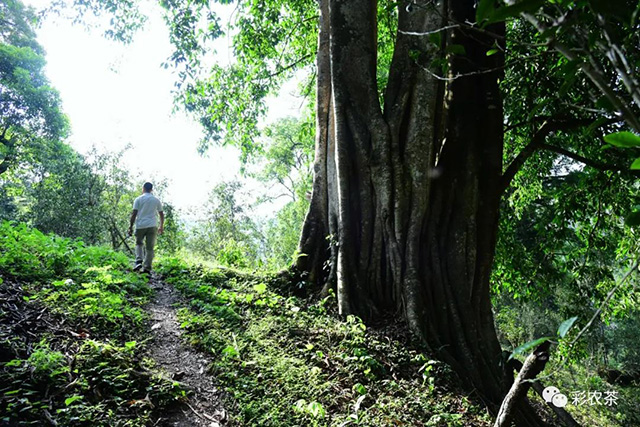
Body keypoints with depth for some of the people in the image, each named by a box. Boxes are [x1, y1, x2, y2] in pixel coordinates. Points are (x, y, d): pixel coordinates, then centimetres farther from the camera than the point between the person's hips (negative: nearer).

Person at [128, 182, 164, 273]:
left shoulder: (138, 199, 3)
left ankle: (139, 261, -1)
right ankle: (147, 267, 0)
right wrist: (161, 227, 24)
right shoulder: (156, 200, 11)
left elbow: (134, 214, -3)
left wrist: (130, 227, 0)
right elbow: (161, 214, 14)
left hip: (140, 225, -1)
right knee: (150, 247, 4)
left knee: (139, 243, 19)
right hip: (152, 226, 1)